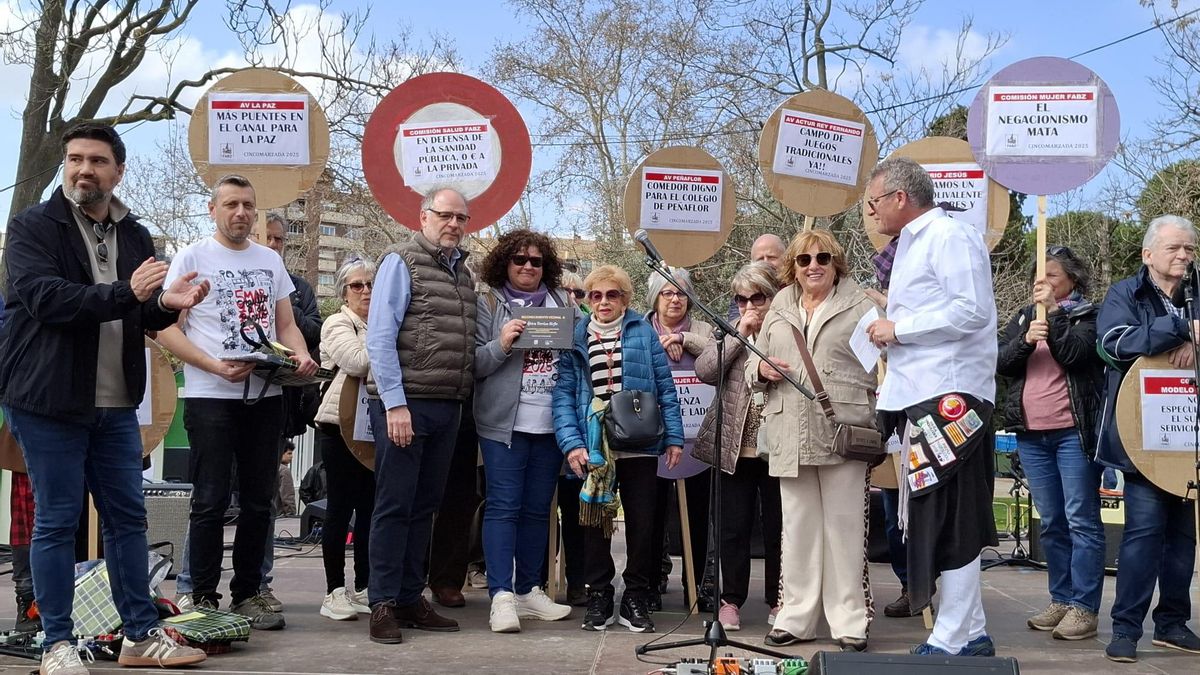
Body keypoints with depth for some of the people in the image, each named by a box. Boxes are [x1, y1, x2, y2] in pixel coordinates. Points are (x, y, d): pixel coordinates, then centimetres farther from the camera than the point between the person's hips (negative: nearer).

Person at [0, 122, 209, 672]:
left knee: (127, 518, 9)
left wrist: (165, 304, -7)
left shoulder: (134, 236, 12)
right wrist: (125, 293, -28)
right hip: (48, 401, -5)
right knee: (56, 521, 1)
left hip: (115, 404, 5)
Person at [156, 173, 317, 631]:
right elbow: (168, 329, -6)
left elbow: (286, 324, 16)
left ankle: (247, 594, 19)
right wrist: (215, 366, -18)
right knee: (211, 502, -3)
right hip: (210, 396, -5)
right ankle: (204, 598, 7)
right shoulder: (192, 258, 0)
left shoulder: (270, 261, 14)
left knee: (258, 501, 9)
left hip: (266, 396, 5)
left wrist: (301, 356, -6)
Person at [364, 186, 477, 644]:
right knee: (395, 505, -2)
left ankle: (410, 598, 19)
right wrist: (394, 403, -18)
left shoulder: (463, 272, 17)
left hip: (447, 407, 7)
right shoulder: (402, 262, -5)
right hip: (405, 403, -7)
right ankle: (383, 605, 5)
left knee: (425, 506, 11)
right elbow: (380, 337, -12)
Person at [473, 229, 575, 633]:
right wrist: (501, 345, -19)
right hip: (504, 423, -4)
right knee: (503, 506, -6)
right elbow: (474, 363, -2)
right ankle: (501, 596, -6)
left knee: (538, 508, 10)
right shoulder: (488, 304, 2)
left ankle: (528, 591, 19)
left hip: (551, 424, 4)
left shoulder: (561, 302, 13)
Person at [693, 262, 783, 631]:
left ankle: (777, 599, 21)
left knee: (778, 527, 9)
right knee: (734, 527, 7)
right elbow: (704, 371, -7)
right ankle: (731, 600, 16)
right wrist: (740, 334, -8)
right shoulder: (729, 333, 8)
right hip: (735, 446, 2)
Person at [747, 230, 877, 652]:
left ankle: (850, 622, 7)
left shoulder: (859, 307, 5)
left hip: (843, 432, -4)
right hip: (790, 436, 4)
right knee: (797, 527, 8)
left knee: (844, 527, 0)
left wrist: (878, 420, -9)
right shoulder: (778, 311, 18)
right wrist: (762, 369, -2)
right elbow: (753, 365, 21)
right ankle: (797, 617, 16)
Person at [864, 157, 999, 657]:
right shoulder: (911, 245, 21)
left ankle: (952, 641, 0)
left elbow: (973, 310, -20)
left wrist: (899, 328, -15)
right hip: (923, 397, 11)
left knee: (949, 525, -6)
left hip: (950, 396, -11)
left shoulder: (950, 236, -10)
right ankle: (971, 634, 20)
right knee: (935, 523, 12)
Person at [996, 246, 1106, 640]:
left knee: (1081, 521, -5)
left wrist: (1053, 310, -14)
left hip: (1074, 432, -5)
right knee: (1051, 523, 11)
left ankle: (1084, 608, -3)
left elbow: (1074, 353, -15)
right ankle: (1061, 600, 18)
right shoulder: (1022, 317, 16)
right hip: (1031, 434, 5)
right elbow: (1000, 363, 4)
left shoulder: (1087, 315, 3)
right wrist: (1026, 339, -13)